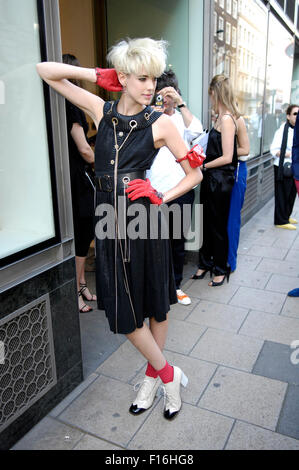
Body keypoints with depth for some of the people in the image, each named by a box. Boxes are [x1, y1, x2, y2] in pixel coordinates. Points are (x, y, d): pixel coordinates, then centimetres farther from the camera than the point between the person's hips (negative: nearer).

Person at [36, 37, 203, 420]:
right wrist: (96, 75, 0)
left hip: (144, 220, -3)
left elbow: (195, 173, 1)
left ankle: (154, 374, 33)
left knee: (154, 302, 11)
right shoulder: (101, 110, 5)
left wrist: (162, 198, -11)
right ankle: (167, 374, 29)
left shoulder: (160, 123, -4)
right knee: (123, 310, 7)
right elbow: (45, 70, 10)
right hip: (109, 219, 3)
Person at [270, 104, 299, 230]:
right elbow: (274, 150, -17)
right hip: (283, 168, -7)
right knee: (282, 195, 0)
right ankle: (281, 221, 11)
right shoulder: (282, 130, -13)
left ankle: (286, 216, 31)